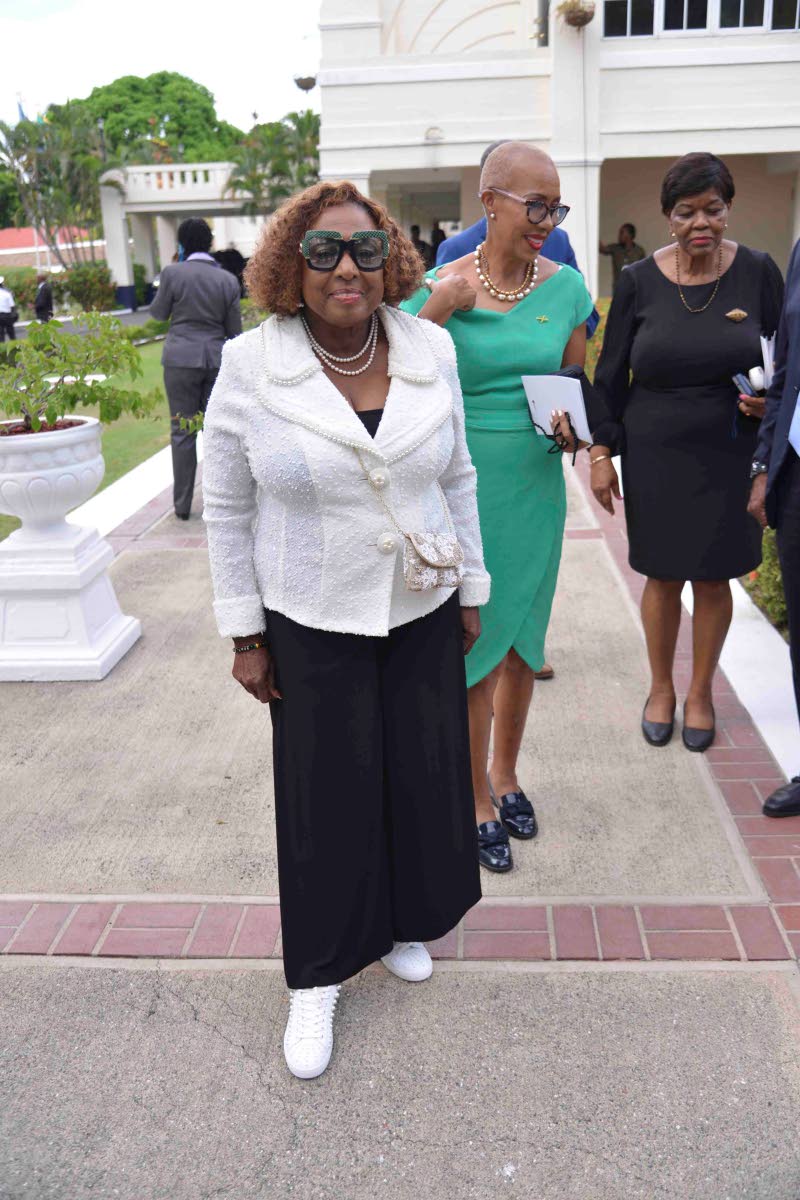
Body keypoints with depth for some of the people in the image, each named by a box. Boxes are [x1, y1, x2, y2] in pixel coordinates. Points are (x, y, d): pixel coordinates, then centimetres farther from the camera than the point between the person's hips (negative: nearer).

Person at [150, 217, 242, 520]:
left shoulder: (173, 273, -6)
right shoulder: (228, 280, 3)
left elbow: (158, 313, 7)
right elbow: (235, 330, 7)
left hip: (181, 359, -2)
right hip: (217, 360, 2)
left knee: (183, 432, 4)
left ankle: (182, 506, 8)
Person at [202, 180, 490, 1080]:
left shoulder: (430, 352, -3)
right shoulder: (250, 367, -11)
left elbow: (456, 477, 7)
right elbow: (227, 507, -5)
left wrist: (471, 591, 9)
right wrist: (245, 635, -4)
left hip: (421, 610, 3)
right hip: (312, 623, -2)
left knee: (421, 776, 15)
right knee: (326, 796, 8)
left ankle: (404, 921, 43)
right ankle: (317, 977, 30)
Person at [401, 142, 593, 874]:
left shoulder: (564, 286, 2)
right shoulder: (442, 286, -8)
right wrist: (439, 310, -21)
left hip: (537, 484, 4)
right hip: (464, 484, -3)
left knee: (522, 641, 15)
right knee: (473, 646, 4)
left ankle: (505, 774, 38)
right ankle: (477, 803, 24)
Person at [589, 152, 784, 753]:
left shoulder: (757, 271, -2)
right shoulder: (639, 281, -3)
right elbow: (611, 375, 2)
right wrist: (601, 452, -3)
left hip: (729, 455, 0)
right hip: (655, 455, 0)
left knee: (714, 578, 8)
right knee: (663, 576, 7)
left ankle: (700, 692, 28)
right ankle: (661, 688, 29)